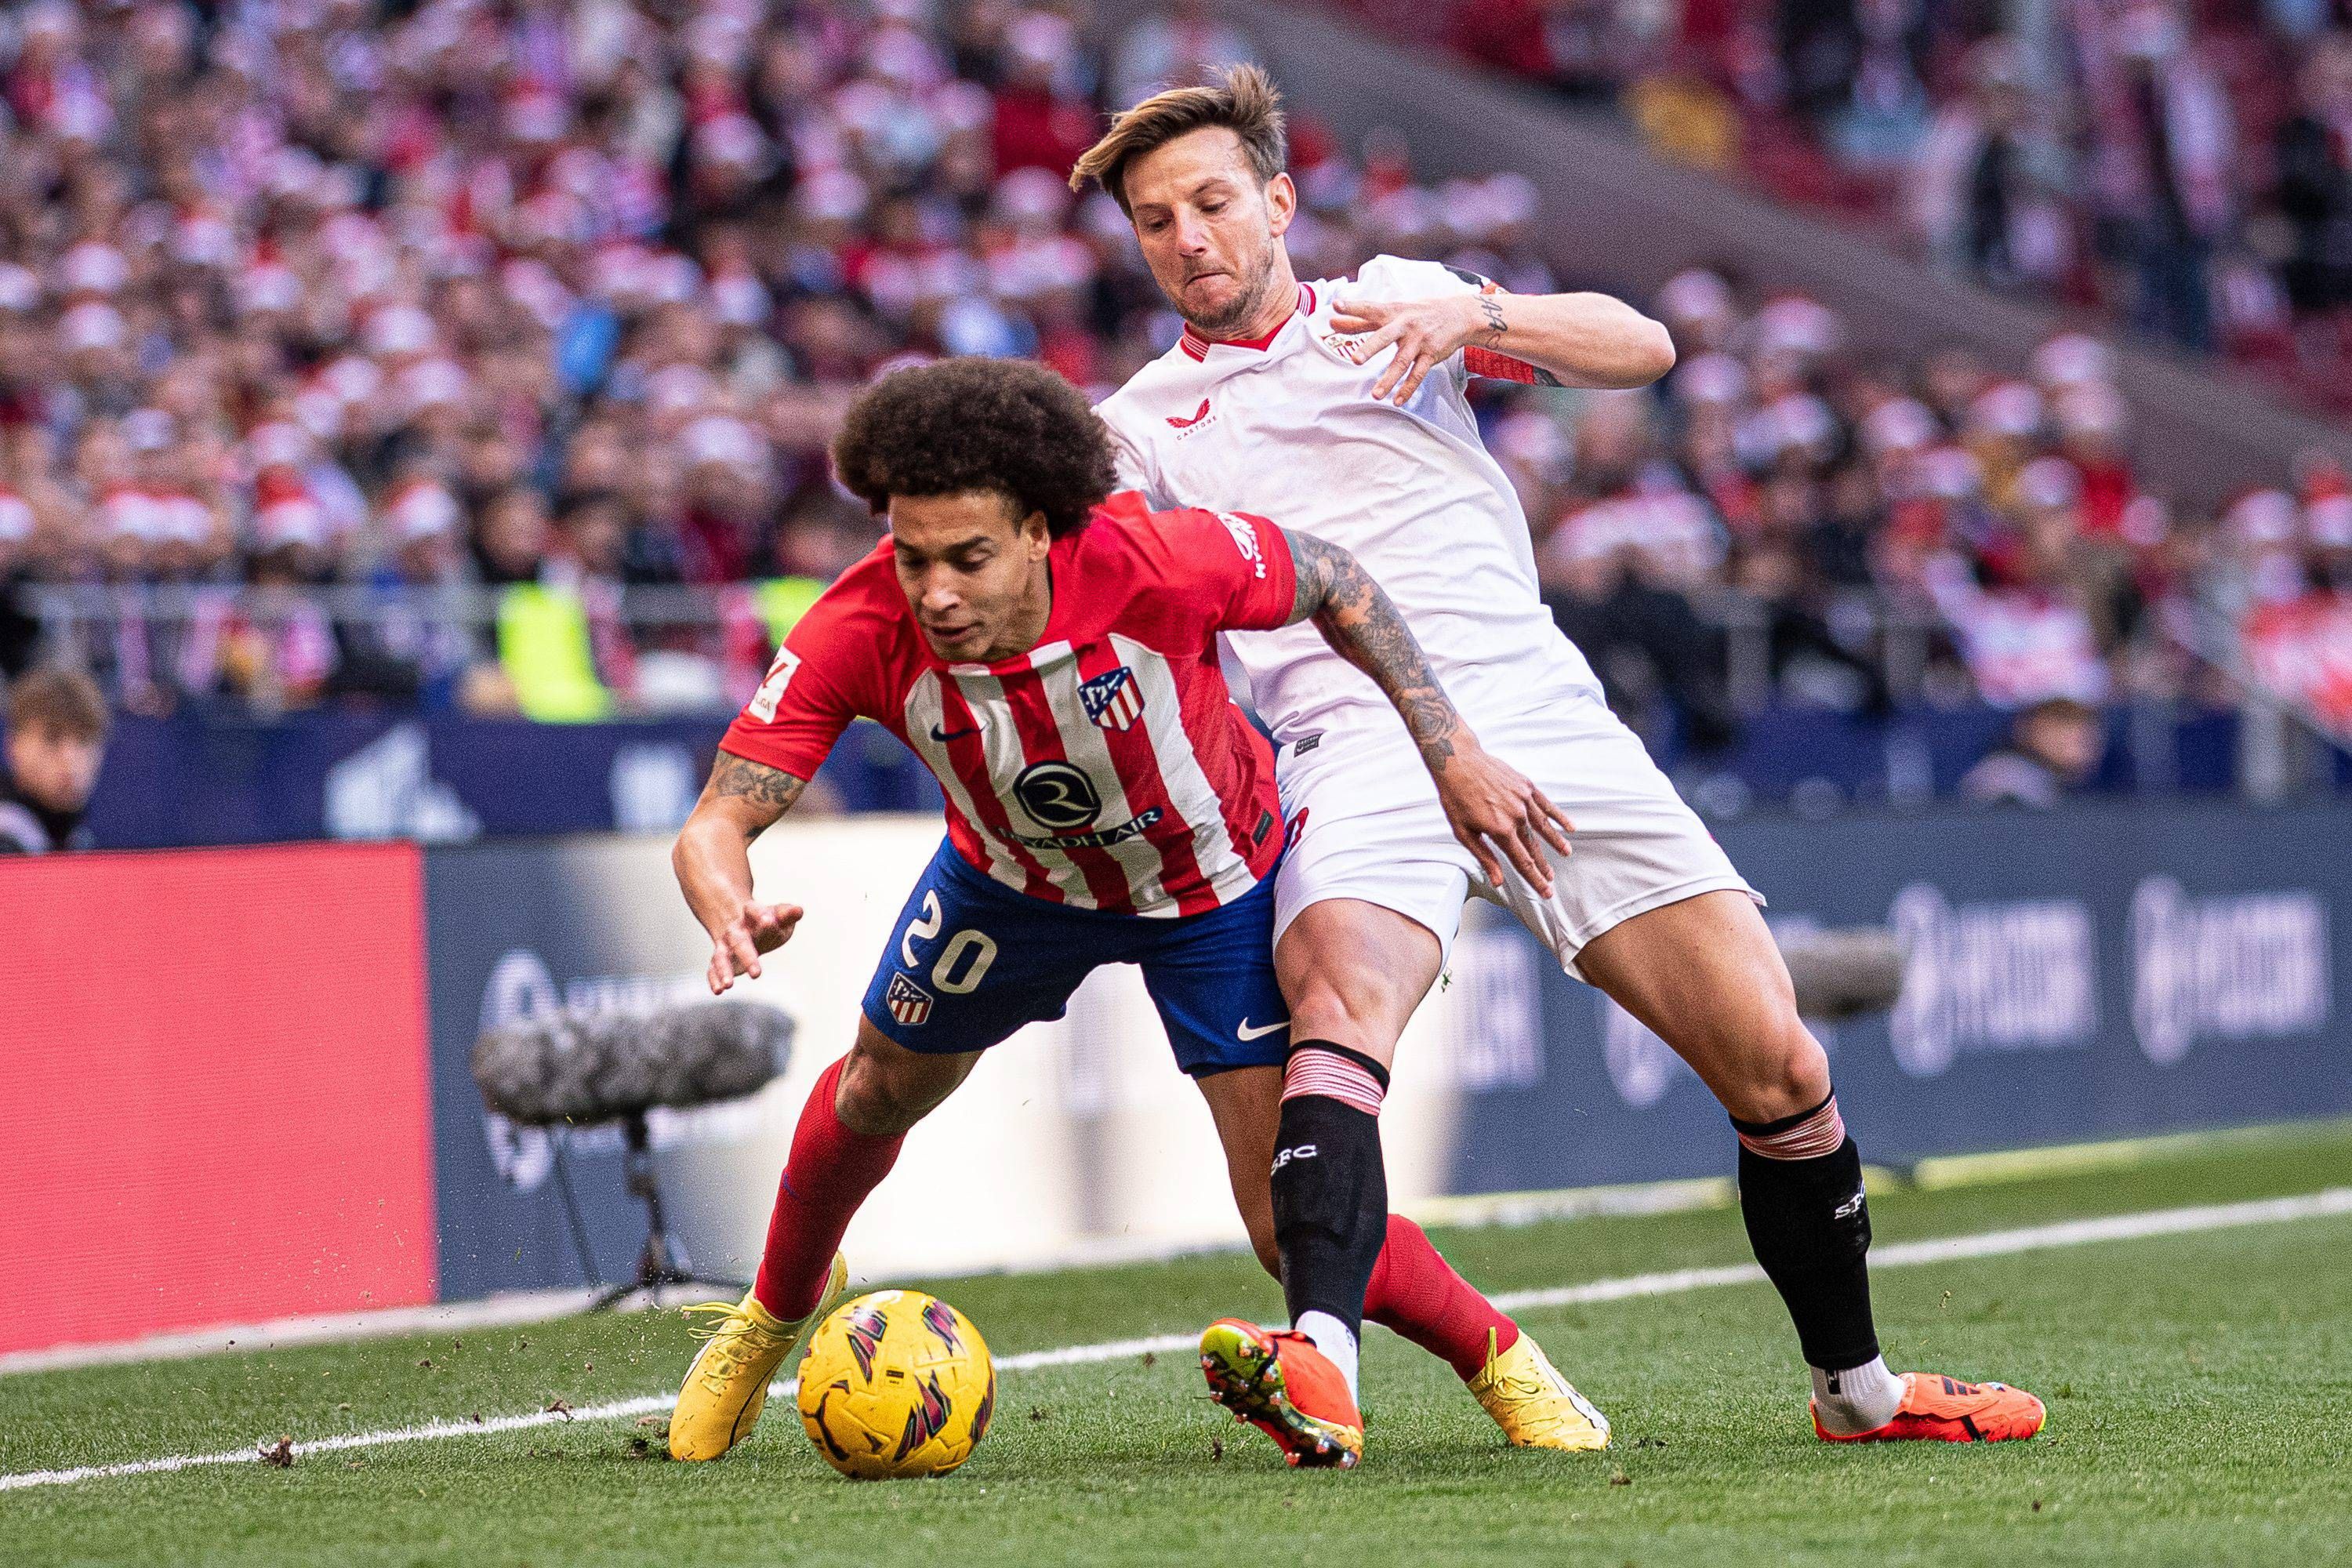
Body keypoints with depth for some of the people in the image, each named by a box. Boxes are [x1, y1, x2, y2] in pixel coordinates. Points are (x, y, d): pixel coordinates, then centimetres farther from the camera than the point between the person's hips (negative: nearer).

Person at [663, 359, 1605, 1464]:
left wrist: (1453, 754, -17)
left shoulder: (1152, 564, -39)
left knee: (1295, 1221, -11)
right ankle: (777, 1311, 54)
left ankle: (1501, 1362, 16)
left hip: (1212, 880, -3)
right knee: (879, 1089, 22)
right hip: (1012, 876, 3)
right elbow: (717, 820, -34)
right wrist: (730, 913, -58)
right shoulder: (858, 633, -34)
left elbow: (1328, 580, -18)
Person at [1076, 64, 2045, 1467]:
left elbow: (1641, 348, 6)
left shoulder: (1394, 300, 16)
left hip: (1543, 714, 1)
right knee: (1341, 1002, -34)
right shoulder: (1144, 427, 18)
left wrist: (1474, 314, -11)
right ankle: (1321, 1365, -51)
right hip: (1365, 750, -1)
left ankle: (1857, 1387, 16)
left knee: (1778, 1067, -4)